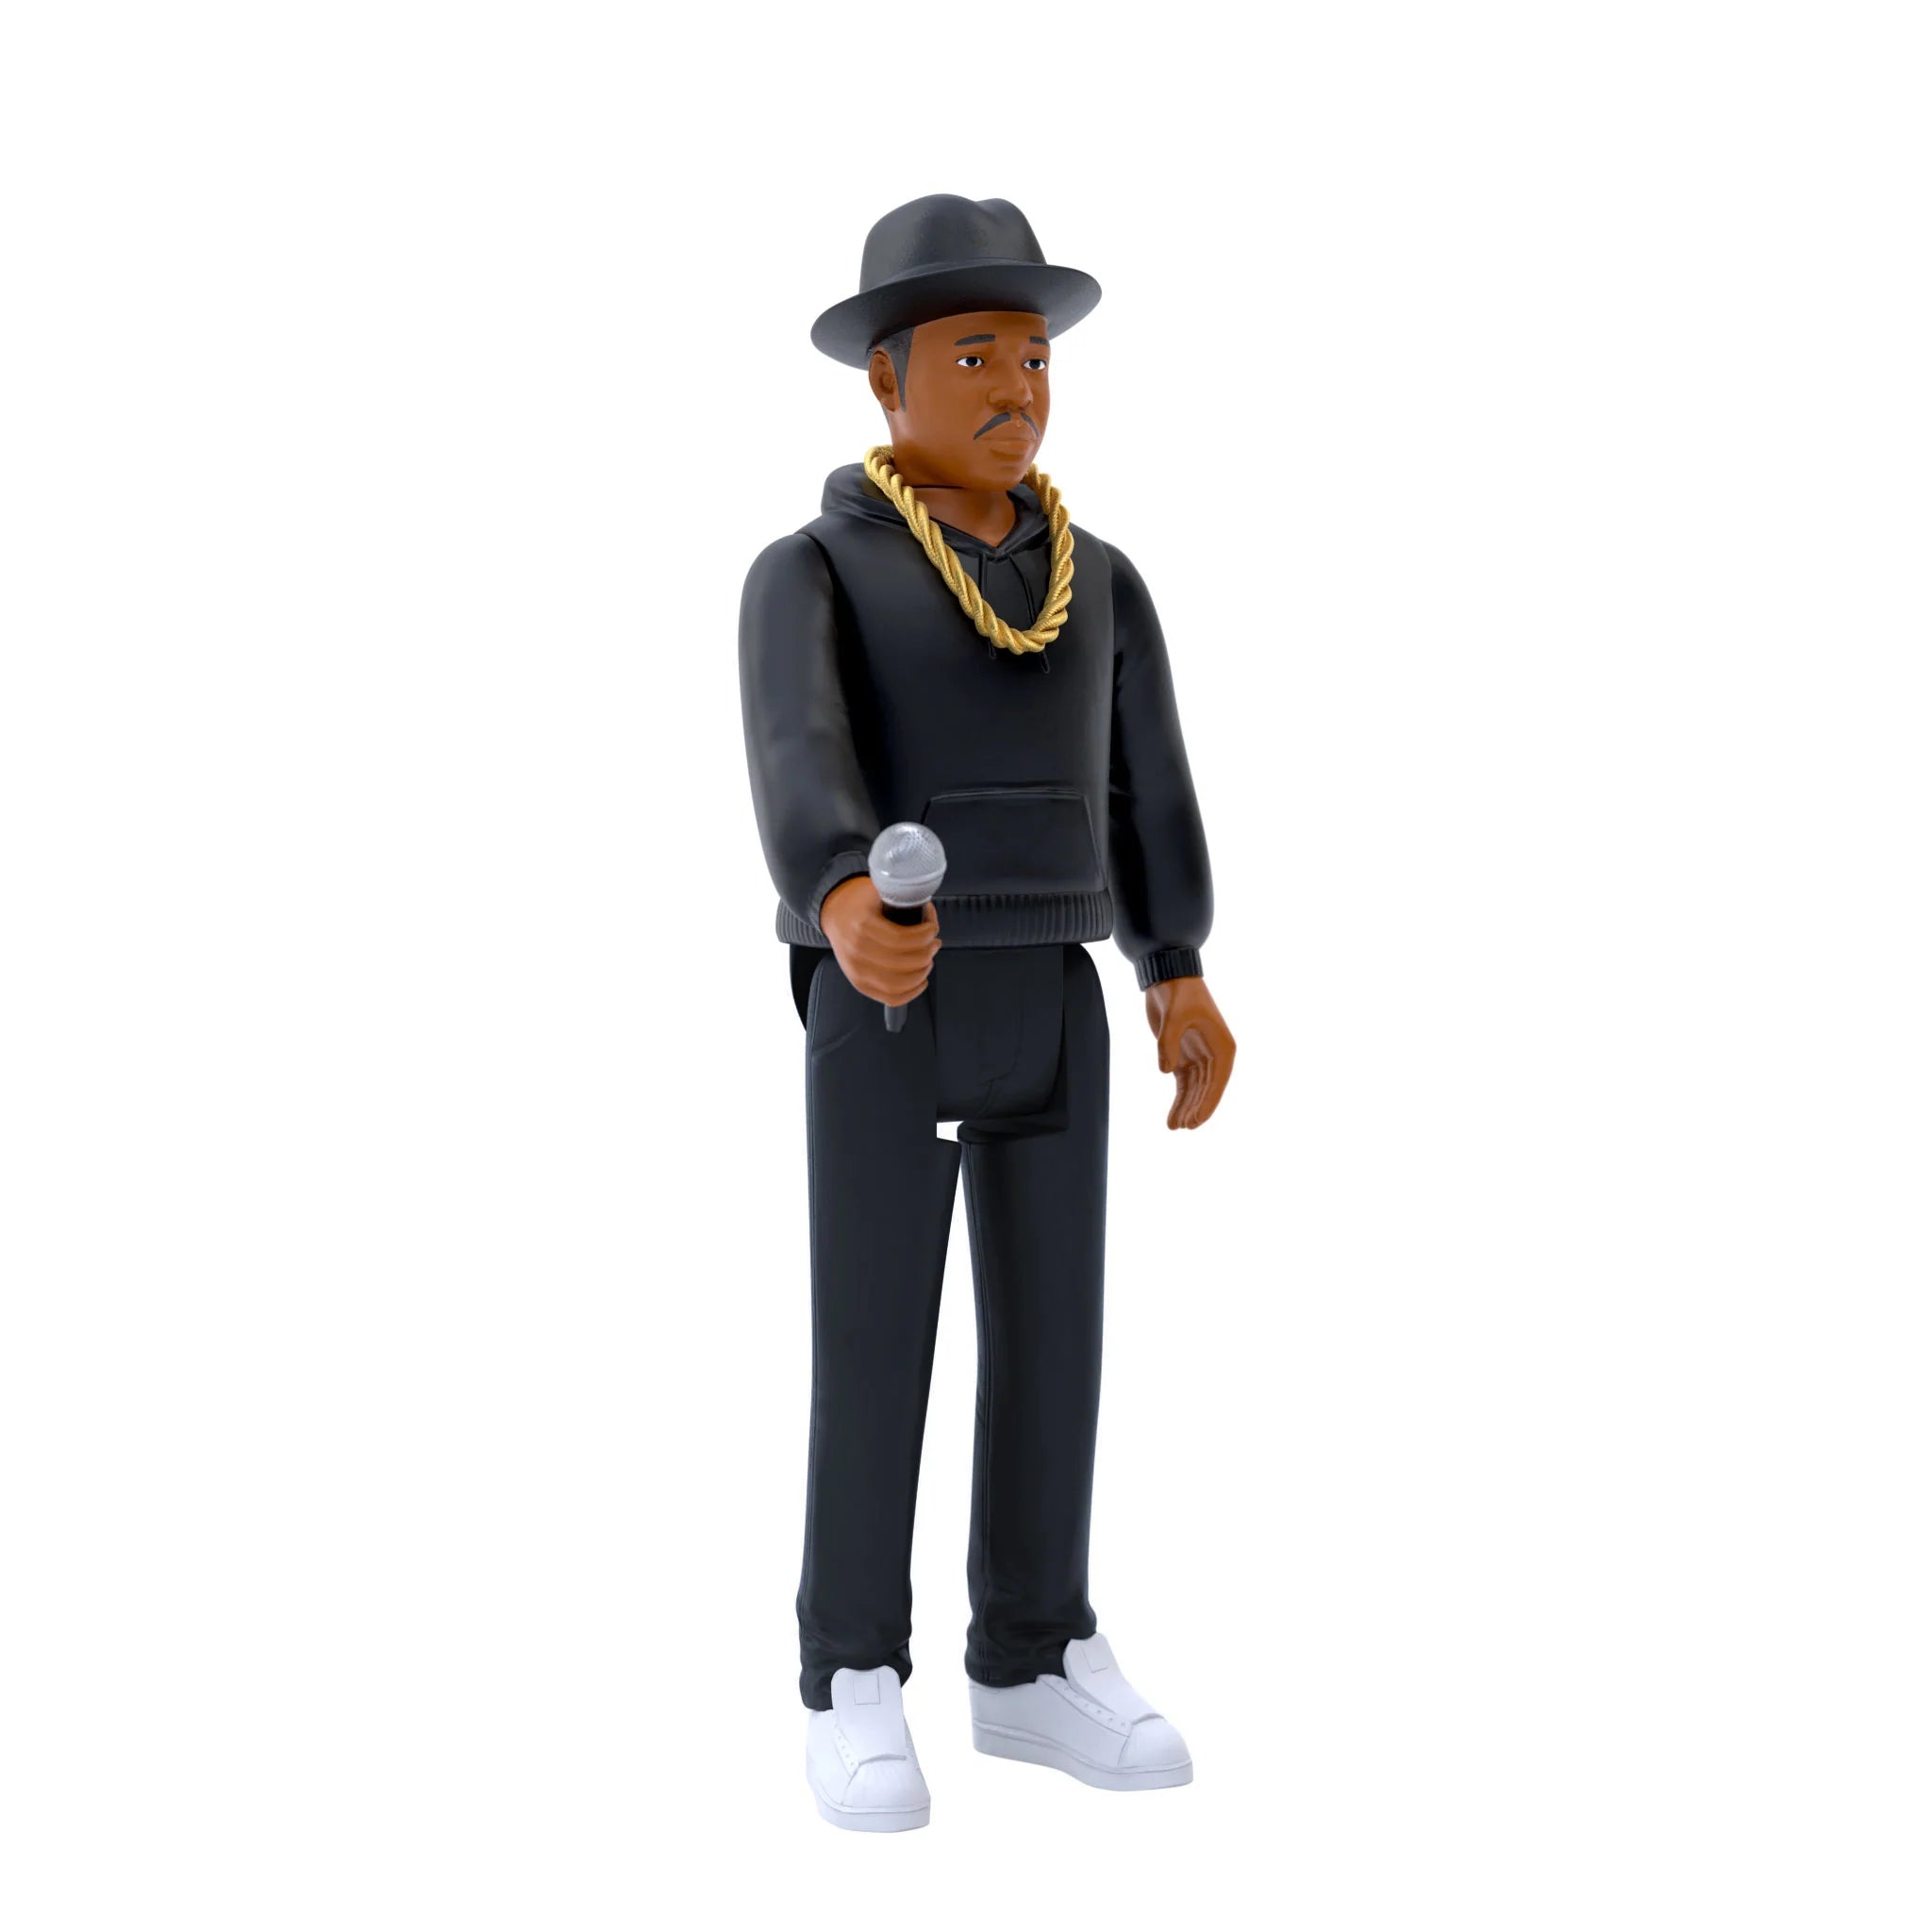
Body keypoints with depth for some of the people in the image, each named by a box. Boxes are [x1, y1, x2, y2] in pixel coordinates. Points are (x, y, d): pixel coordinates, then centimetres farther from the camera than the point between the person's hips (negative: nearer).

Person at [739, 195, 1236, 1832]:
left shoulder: (1099, 584, 11)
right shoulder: (808, 577, -5)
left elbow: (1145, 792, 10)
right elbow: (798, 763, -23)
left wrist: (1180, 983, -2)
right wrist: (849, 911, -43)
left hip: (1051, 1010, 5)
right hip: (882, 1018, -4)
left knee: (1054, 1336, 6)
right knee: (875, 1355, -2)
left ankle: (1035, 1665, 16)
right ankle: (856, 1687, 8)